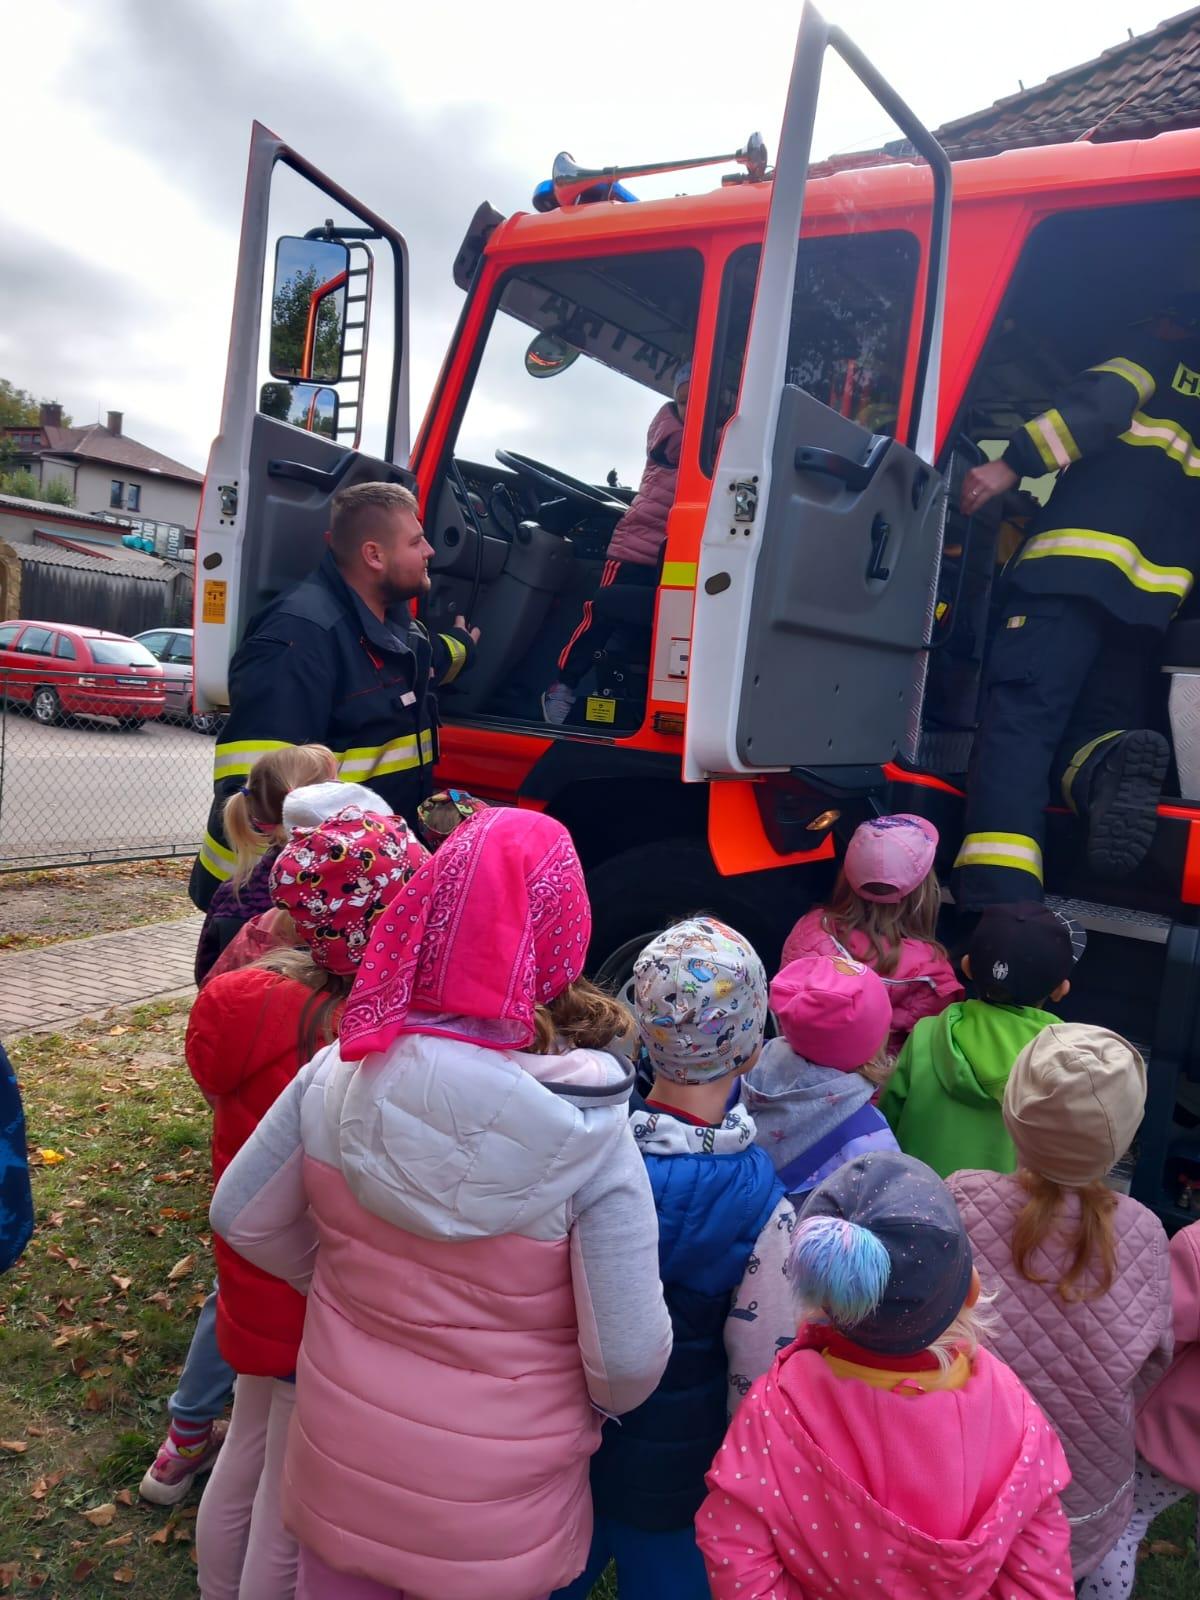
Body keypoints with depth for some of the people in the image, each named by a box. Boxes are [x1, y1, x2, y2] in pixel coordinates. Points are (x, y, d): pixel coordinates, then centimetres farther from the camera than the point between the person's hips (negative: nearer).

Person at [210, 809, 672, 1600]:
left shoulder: (339, 1076, -20)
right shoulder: (590, 1135, -28)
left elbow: (243, 1217, -4)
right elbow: (630, 1358, -21)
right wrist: (591, 1411, 1)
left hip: (343, 1449, 2)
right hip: (499, 1495, -2)